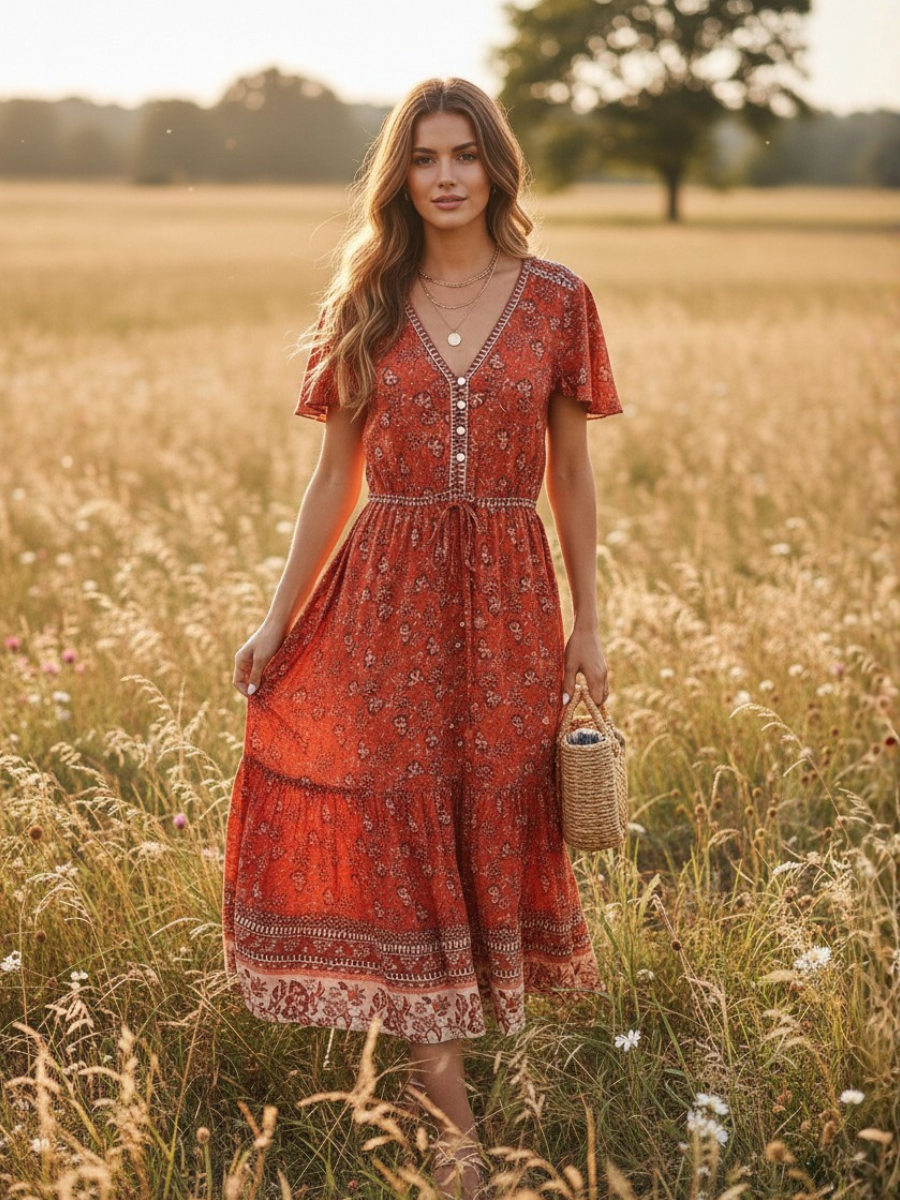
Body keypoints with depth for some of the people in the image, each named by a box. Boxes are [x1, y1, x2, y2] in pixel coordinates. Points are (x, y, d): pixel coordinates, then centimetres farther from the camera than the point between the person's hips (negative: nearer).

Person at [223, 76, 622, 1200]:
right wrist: (277, 619, 5)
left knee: (496, 819, 9)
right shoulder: (366, 305, 4)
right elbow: (335, 476, 7)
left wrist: (587, 623, 5)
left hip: (506, 601, 0)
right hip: (385, 598, 1)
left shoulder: (556, 299, 2)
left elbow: (571, 473, 6)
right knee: (402, 830, -2)